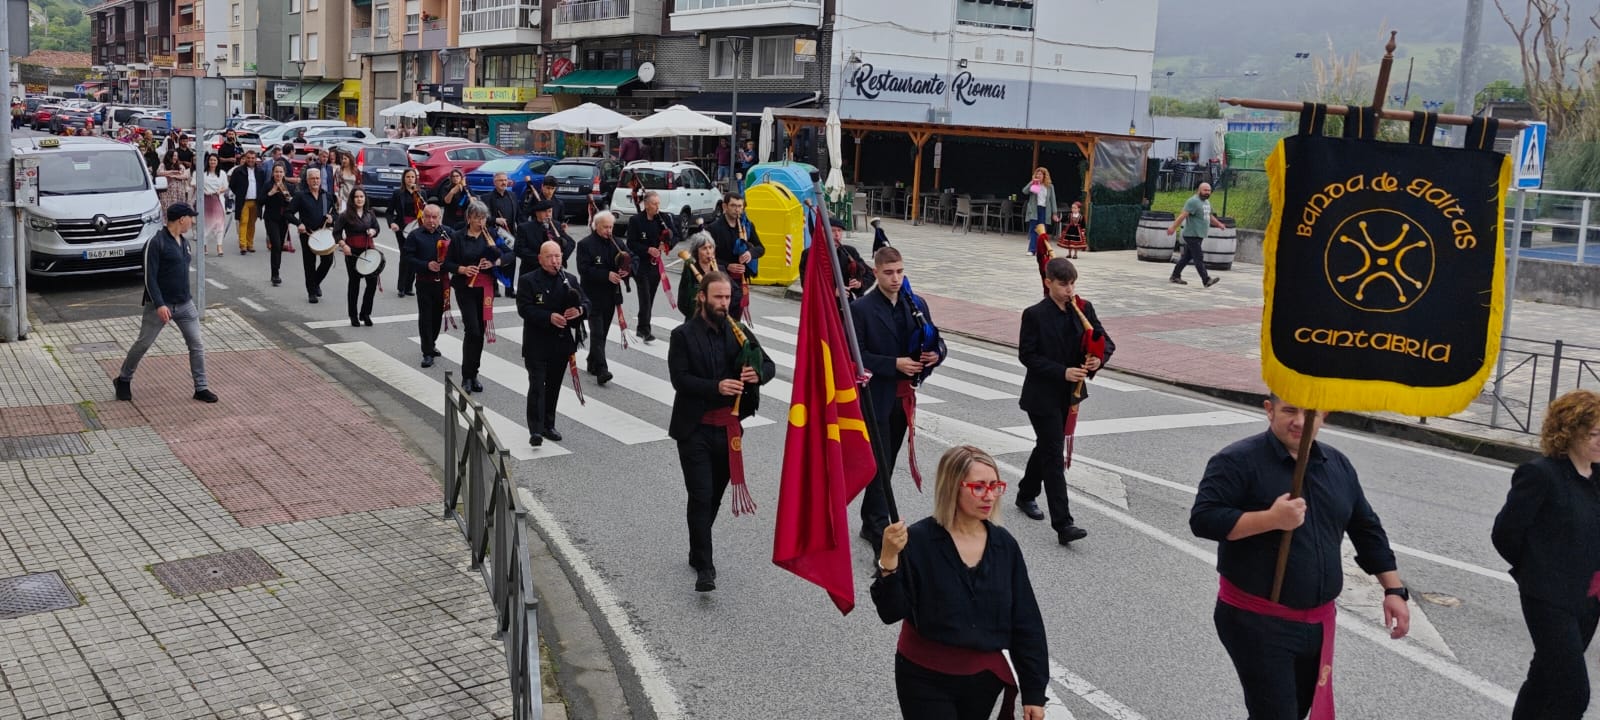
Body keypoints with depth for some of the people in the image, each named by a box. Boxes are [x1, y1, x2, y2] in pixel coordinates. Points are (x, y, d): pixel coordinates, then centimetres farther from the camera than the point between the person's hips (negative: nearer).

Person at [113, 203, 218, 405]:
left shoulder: (184, 242, 9)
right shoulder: (156, 243, -15)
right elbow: (150, 277, -19)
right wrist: (159, 304, -24)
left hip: (185, 304, 7)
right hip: (160, 305, -7)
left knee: (197, 345, 2)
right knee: (143, 344, 5)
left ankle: (201, 388, 8)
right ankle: (123, 380, 24)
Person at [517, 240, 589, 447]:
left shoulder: (570, 280, 9)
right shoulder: (527, 281, -5)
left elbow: (585, 302, 8)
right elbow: (524, 308, -15)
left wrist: (580, 309, -17)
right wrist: (549, 317, -26)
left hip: (561, 343, 5)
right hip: (537, 344, -5)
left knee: (554, 386, 14)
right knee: (537, 386, -9)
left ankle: (548, 425, 25)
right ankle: (535, 430, -11)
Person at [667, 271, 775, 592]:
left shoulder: (738, 332, 7)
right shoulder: (683, 335, -5)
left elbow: (769, 365, 9)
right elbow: (680, 379, -14)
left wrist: (758, 374, -15)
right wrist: (717, 386, -27)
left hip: (728, 428, 4)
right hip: (695, 429, -4)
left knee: (714, 495, 15)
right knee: (701, 497, -7)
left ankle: (698, 552, 34)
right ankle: (704, 567, -2)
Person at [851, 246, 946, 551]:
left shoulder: (916, 305, 7)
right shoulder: (861, 309, -10)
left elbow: (937, 342, 13)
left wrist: (936, 354, -11)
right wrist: (894, 364, -21)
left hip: (903, 397, 6)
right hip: (876, 397, -6)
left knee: (887, 463, 14)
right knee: (879, 466, -3)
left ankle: (870, 522, 26)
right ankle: (881, 530, 2)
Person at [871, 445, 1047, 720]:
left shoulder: (1005, 545, -2)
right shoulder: (918, 541, -14)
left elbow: (1026, 623, 3)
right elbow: (891, 612, -17)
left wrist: (1034, 692, 3)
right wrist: (888, 560, -33)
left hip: (983, 680, 4)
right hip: (926, 680, -4)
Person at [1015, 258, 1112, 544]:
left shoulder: (1083, 309, 2)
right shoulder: (1035, 315, -13)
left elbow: (1106, 342, 3)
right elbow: (1027, 355, -14)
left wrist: (1099, 359, -20)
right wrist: (1062, 372, -23)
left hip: (1069, 392, 6)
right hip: (1042, 395, -6)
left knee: (1047, 446, 21)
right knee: (1054, 455, -8)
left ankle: (1026, 494, 43)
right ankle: (1062, 524, -10)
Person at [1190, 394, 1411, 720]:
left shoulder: (1338, 465, 8)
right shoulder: (1239, 461, -13)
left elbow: (1367, 531, 16)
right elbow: (1203, 519, -21)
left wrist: (1394, 590, 10)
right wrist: (1272, 519, -29)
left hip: (1317, 622, 7)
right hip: (1257, 622, -7)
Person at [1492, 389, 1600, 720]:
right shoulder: (1541, 475, -16)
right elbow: (1505, 533, -11)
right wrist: (1537, 571, 3)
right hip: (1551, 600, -7)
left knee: (1547, 677, 19)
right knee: (1573, 692, -8)